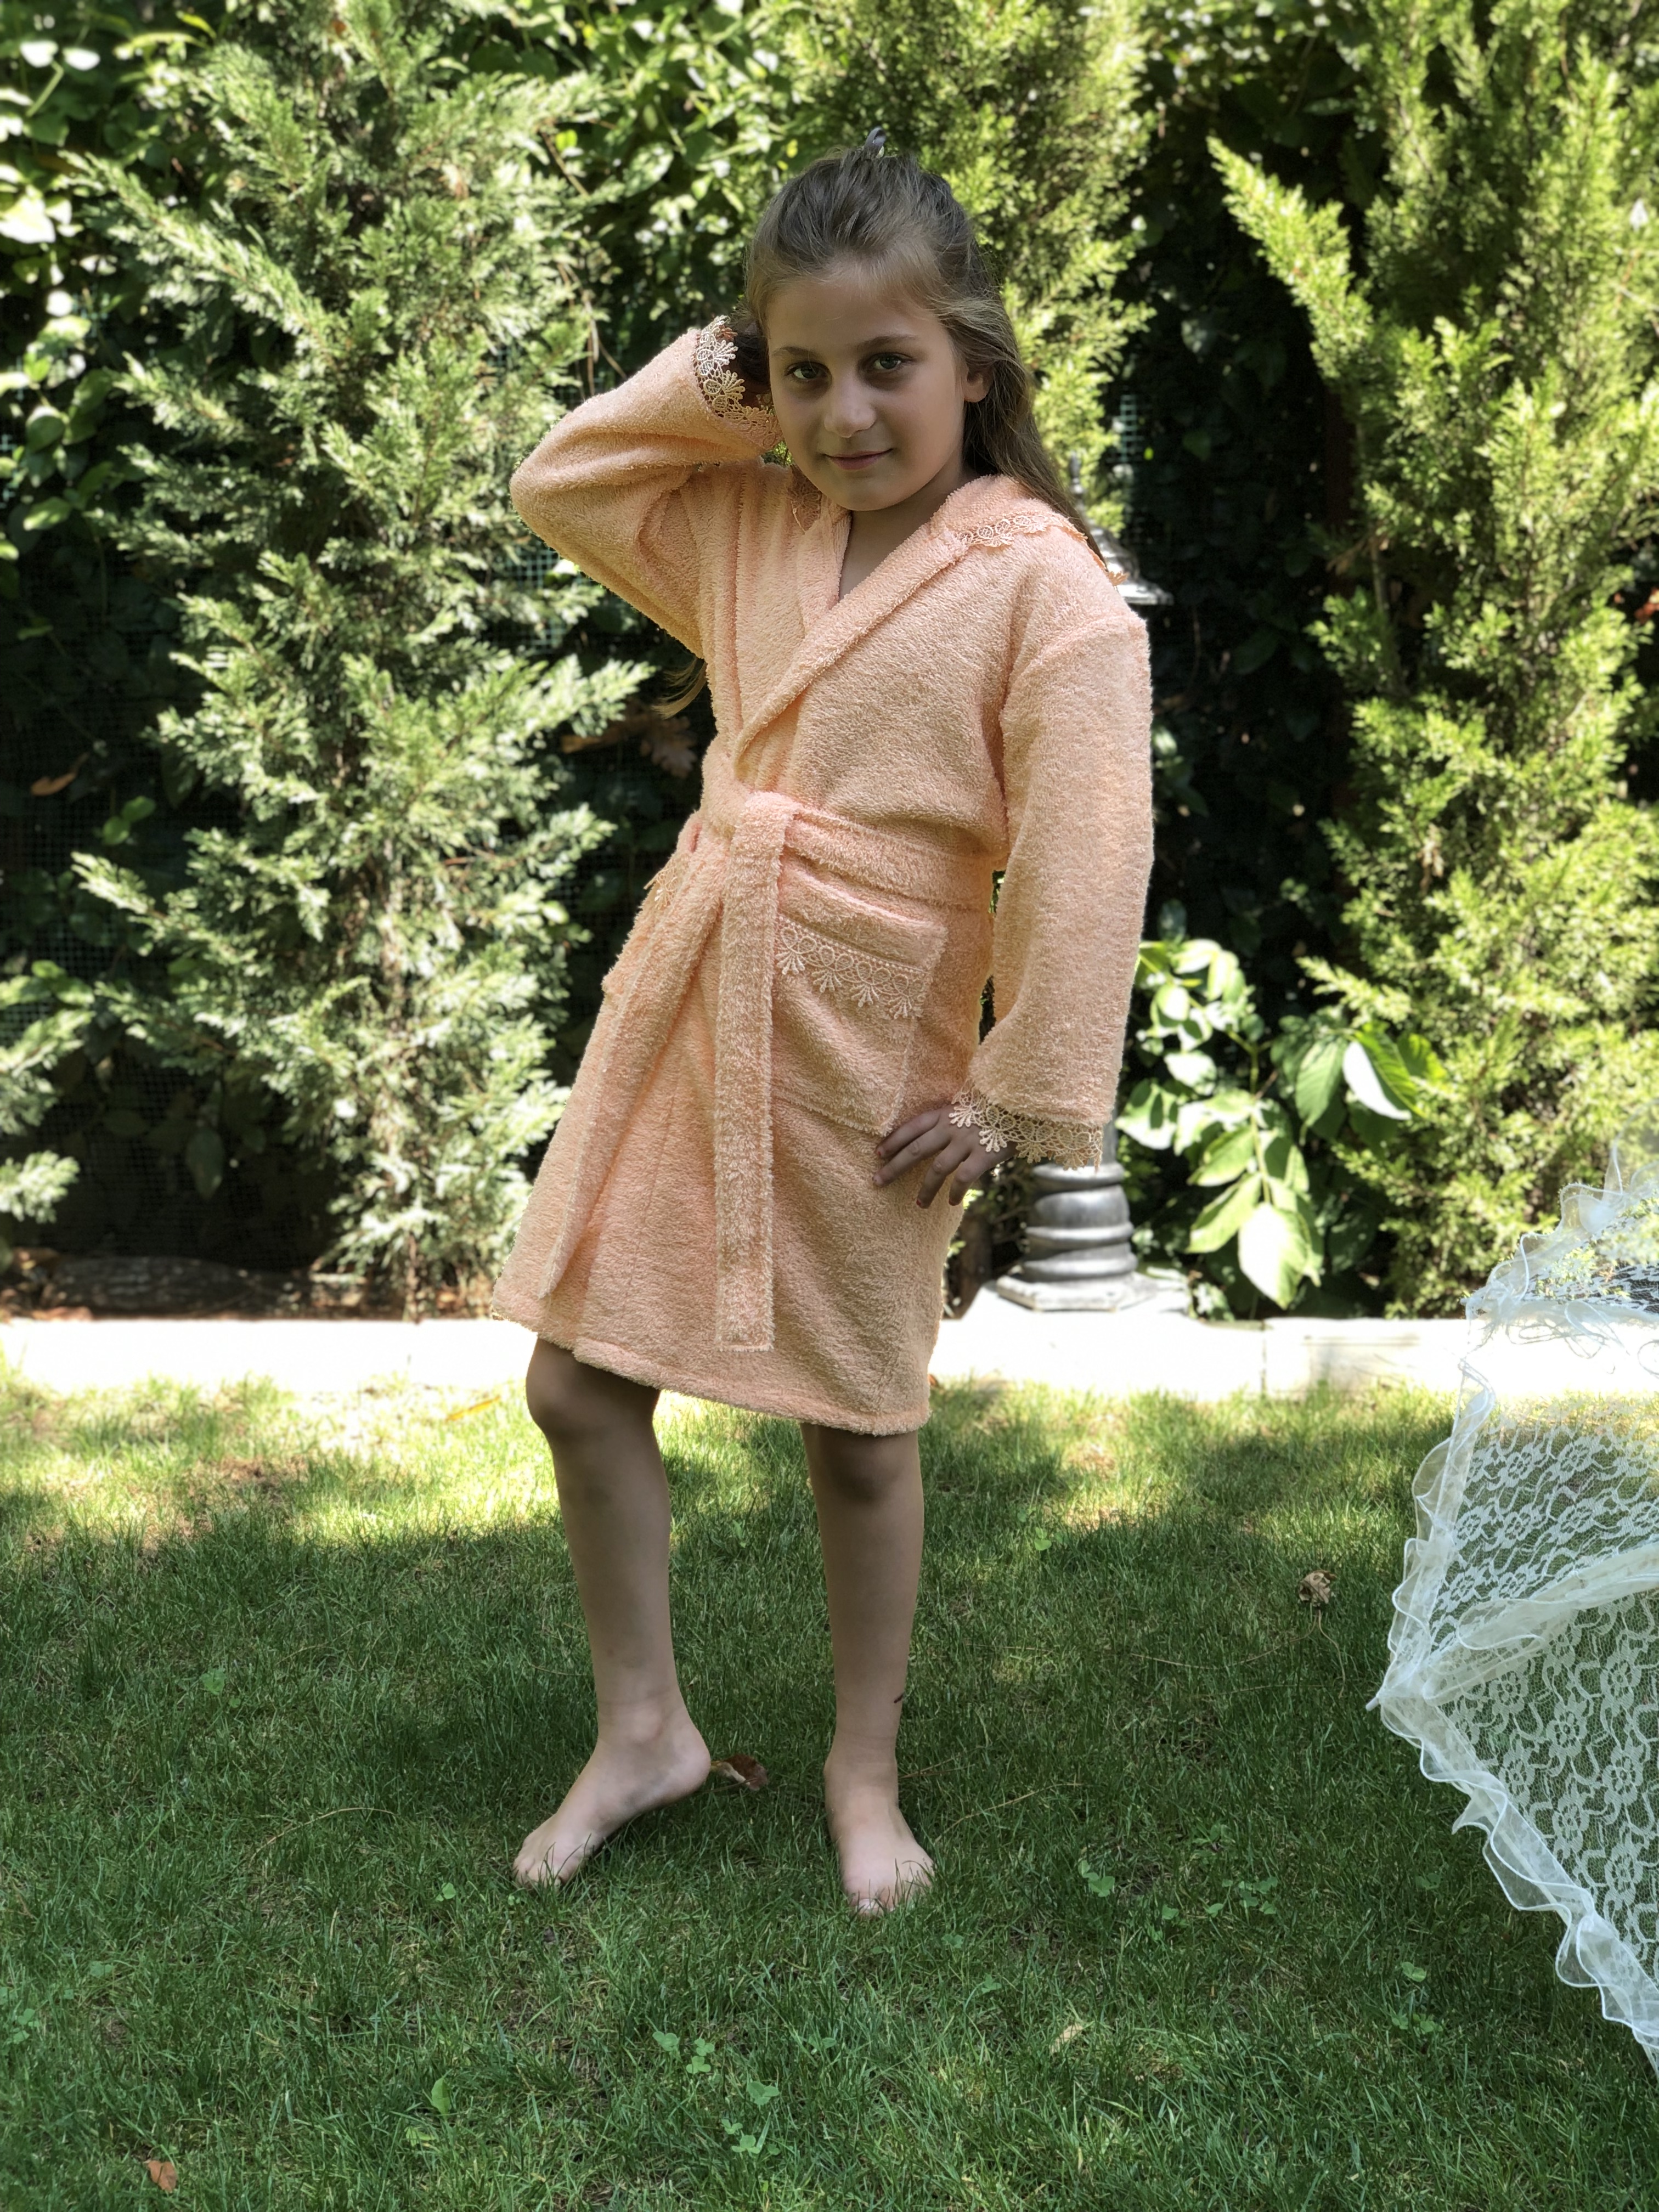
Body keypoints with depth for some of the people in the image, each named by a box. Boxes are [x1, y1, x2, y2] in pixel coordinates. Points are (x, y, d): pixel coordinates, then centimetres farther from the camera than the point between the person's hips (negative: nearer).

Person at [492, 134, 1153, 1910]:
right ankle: (643, 1728, 28)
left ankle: (864, 1770, 31)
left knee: (860, 1424, 10)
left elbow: (1083, 853, -16)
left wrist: (1022, 1092, -16)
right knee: (577, 1380, 7)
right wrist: (705, 388, 4)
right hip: (683, 999, 6)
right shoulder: (742, 529, 6)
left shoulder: (1042, 580, -14)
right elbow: (557, 485, 18)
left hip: (865, 1040, -5)